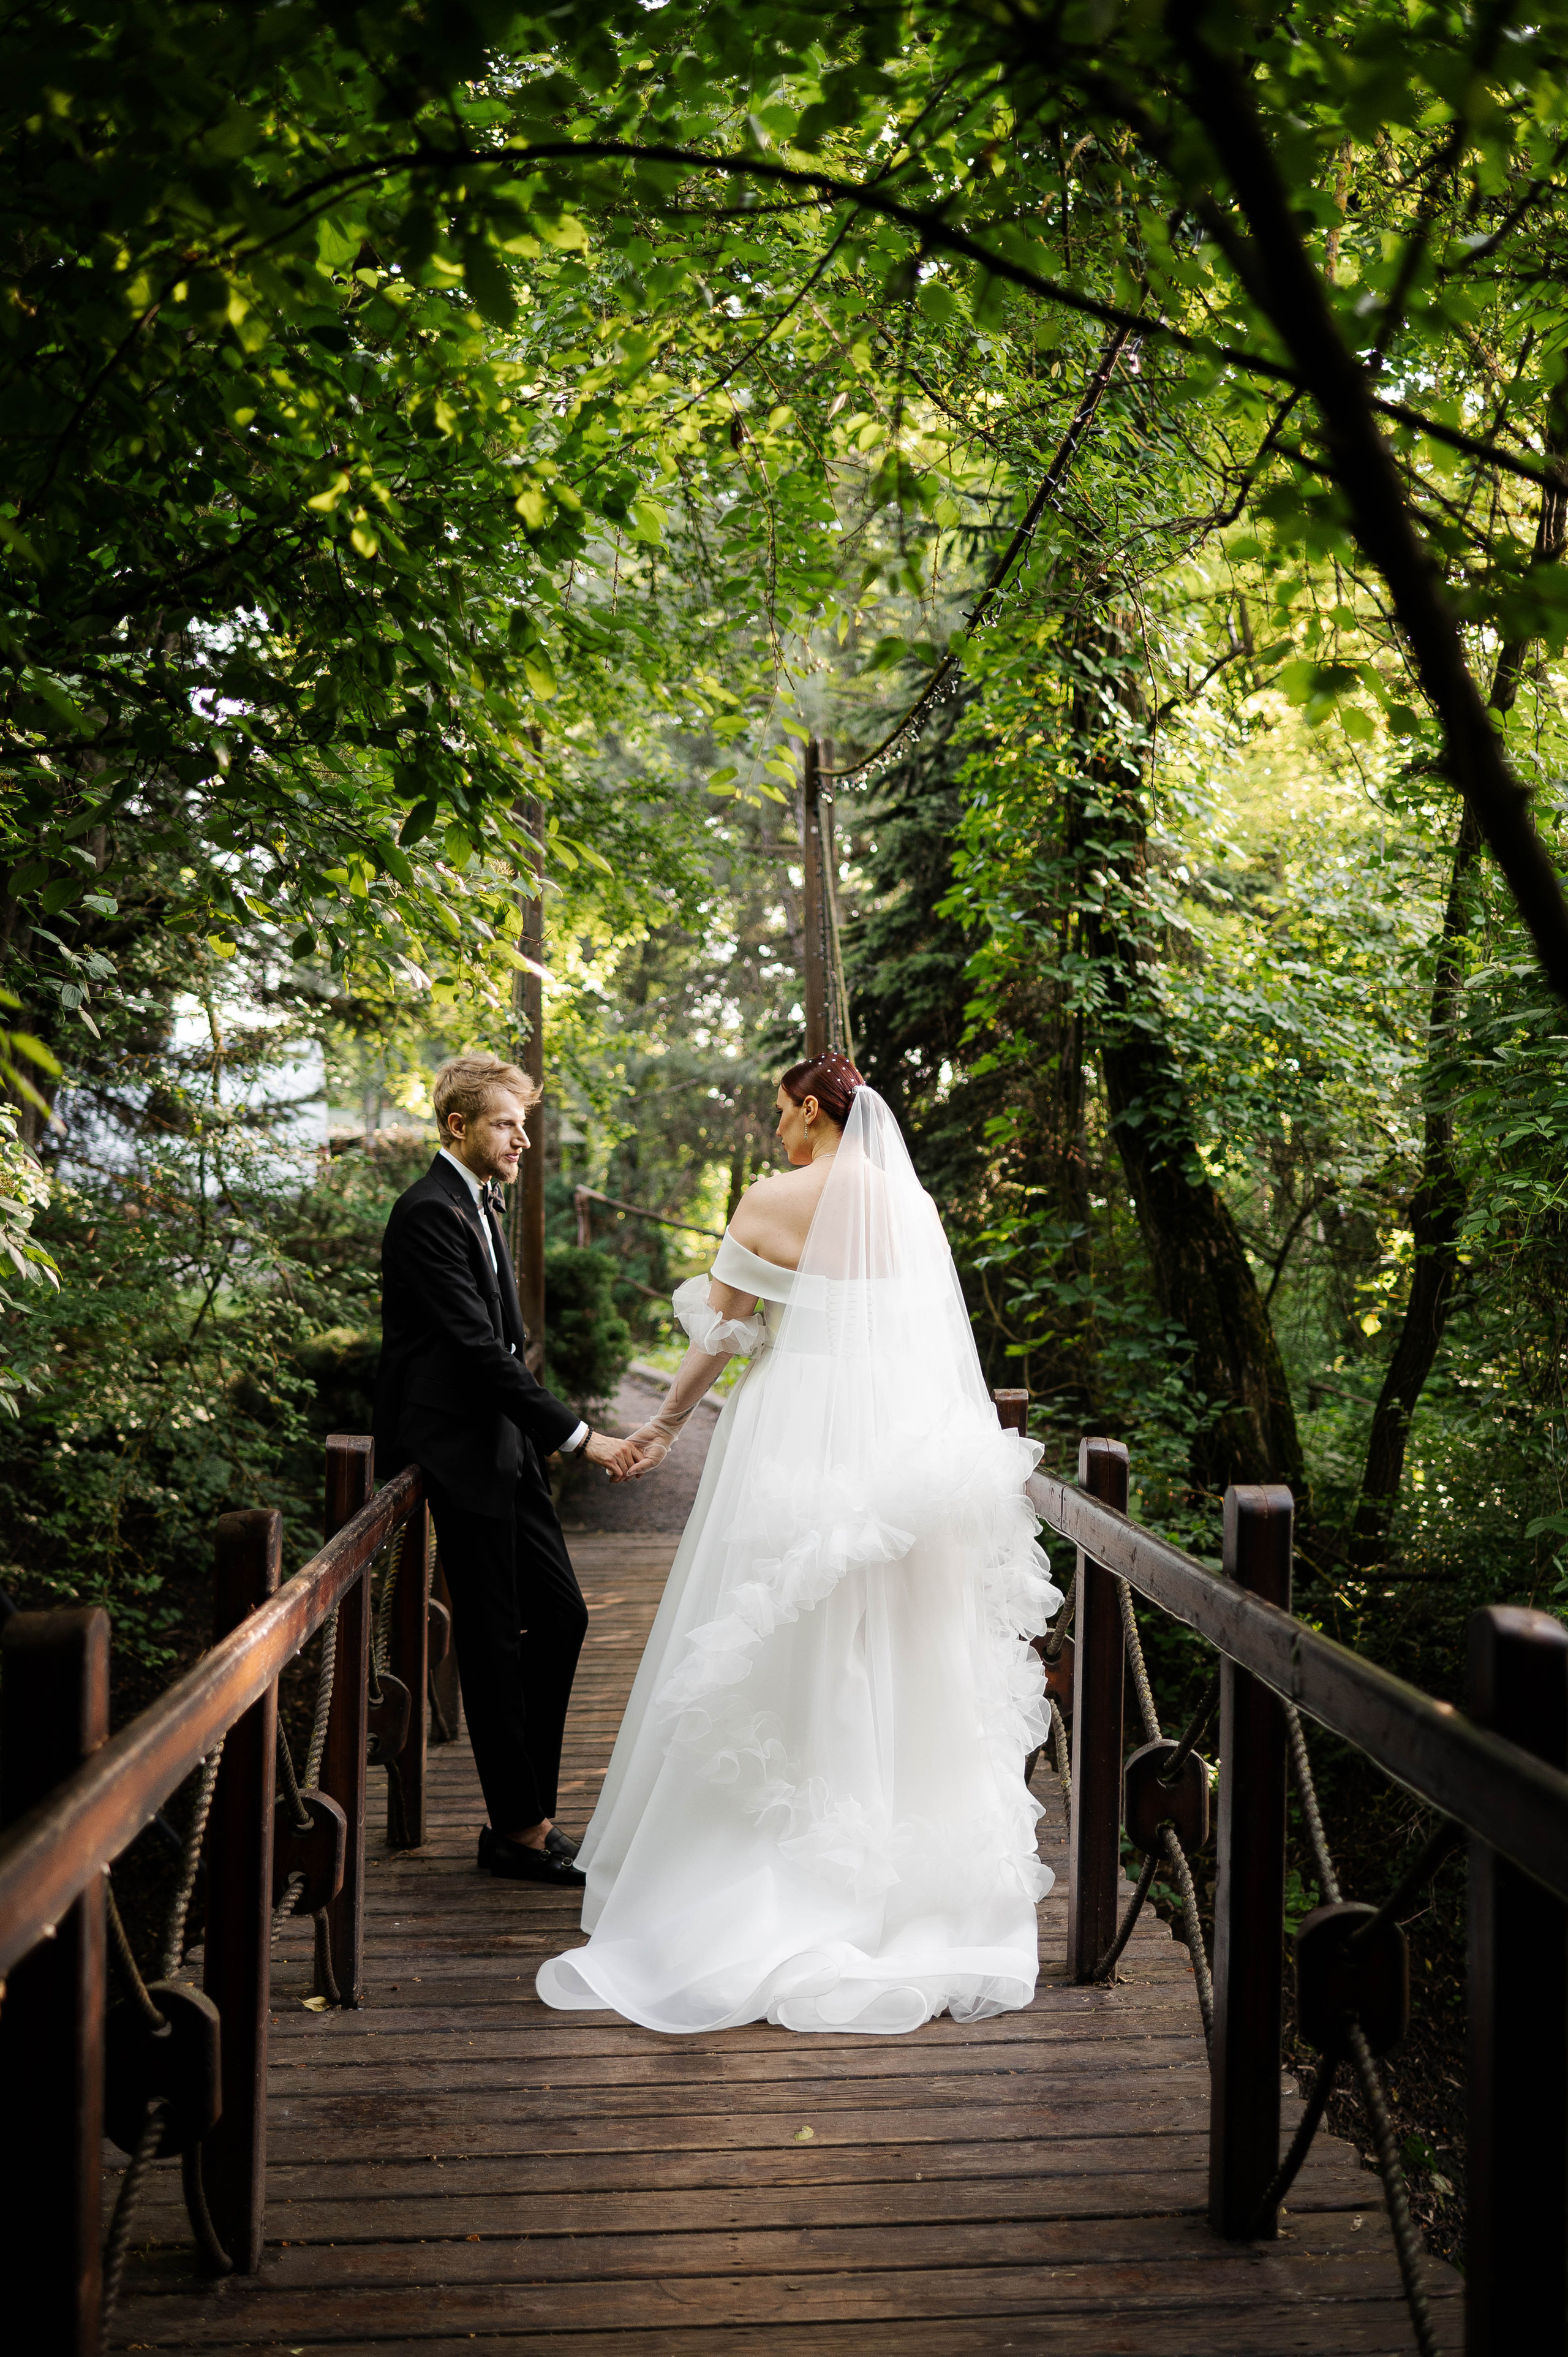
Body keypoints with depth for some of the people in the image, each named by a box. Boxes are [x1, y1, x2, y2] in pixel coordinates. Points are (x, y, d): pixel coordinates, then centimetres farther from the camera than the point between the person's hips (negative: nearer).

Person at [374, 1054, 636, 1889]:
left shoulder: (481, 1203, 15)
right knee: (493, 1643, -1)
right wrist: (579, 1436, -22)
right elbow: (478, 1348, -22)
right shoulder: (429, 1213, -16)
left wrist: (539, 1436, 16)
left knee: (561, 1616, 11)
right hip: (461, 1454, -10)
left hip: (506, 1448, 10)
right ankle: (517, 1830, 10)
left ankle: (530, 1813, 20)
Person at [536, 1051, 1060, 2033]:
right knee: (895, 1655, 12)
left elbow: (720, 1330, -3)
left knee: (782, 1660, 3)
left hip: (797, 1434, -4)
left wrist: (668, 1421, 11)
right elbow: (929, 1333, 13)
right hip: (903, 1445, 5)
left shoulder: (776, 1203, -7)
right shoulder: (916, 1204, 6)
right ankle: (910, 1874, 20)